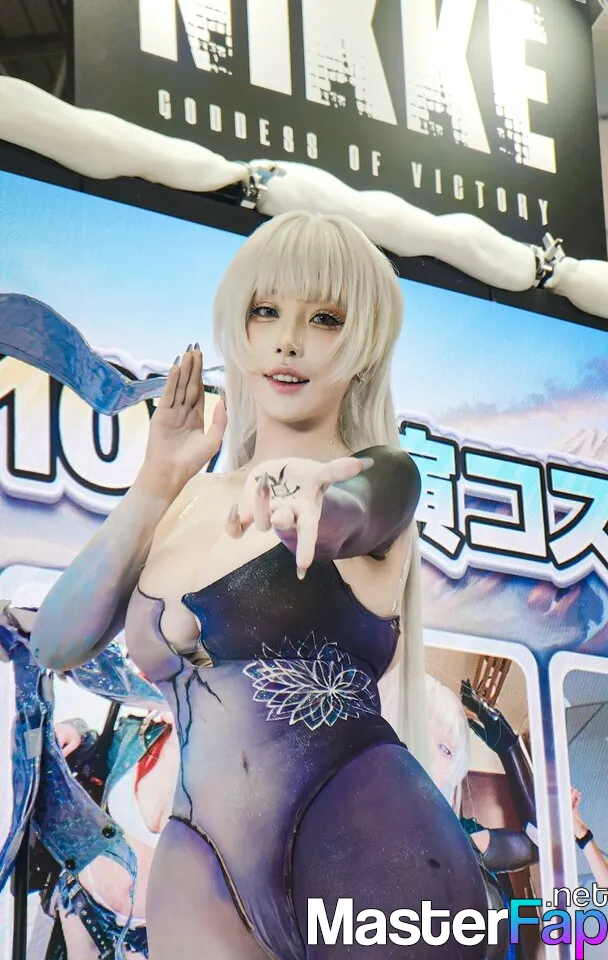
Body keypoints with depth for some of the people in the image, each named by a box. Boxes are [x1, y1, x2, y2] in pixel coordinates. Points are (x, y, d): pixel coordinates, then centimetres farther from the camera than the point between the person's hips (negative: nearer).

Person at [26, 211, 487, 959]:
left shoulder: (382, 475, 2)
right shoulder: (187, 501, 15)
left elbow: (340, 515, -22)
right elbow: (56, 644, 6)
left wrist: (300, 494, -45)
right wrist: (154, 484, 0)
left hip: (369, 848, -4)